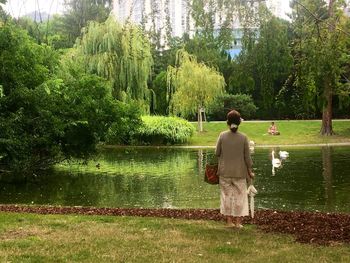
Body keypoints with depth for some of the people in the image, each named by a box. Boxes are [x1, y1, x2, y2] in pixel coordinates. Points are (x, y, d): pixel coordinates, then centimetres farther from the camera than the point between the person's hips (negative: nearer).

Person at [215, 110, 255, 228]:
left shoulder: (222, 136, -8)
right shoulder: (243, 138, -9)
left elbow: (217, 153, -1)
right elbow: (247, 157, -5)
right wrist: (250, 171, 6)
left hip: (225, 172, 1)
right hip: (240, 172, 0)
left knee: (227, 195, 10)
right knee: (239, 195, 10)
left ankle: (229, 221, 13)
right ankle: (238, 222, 10)